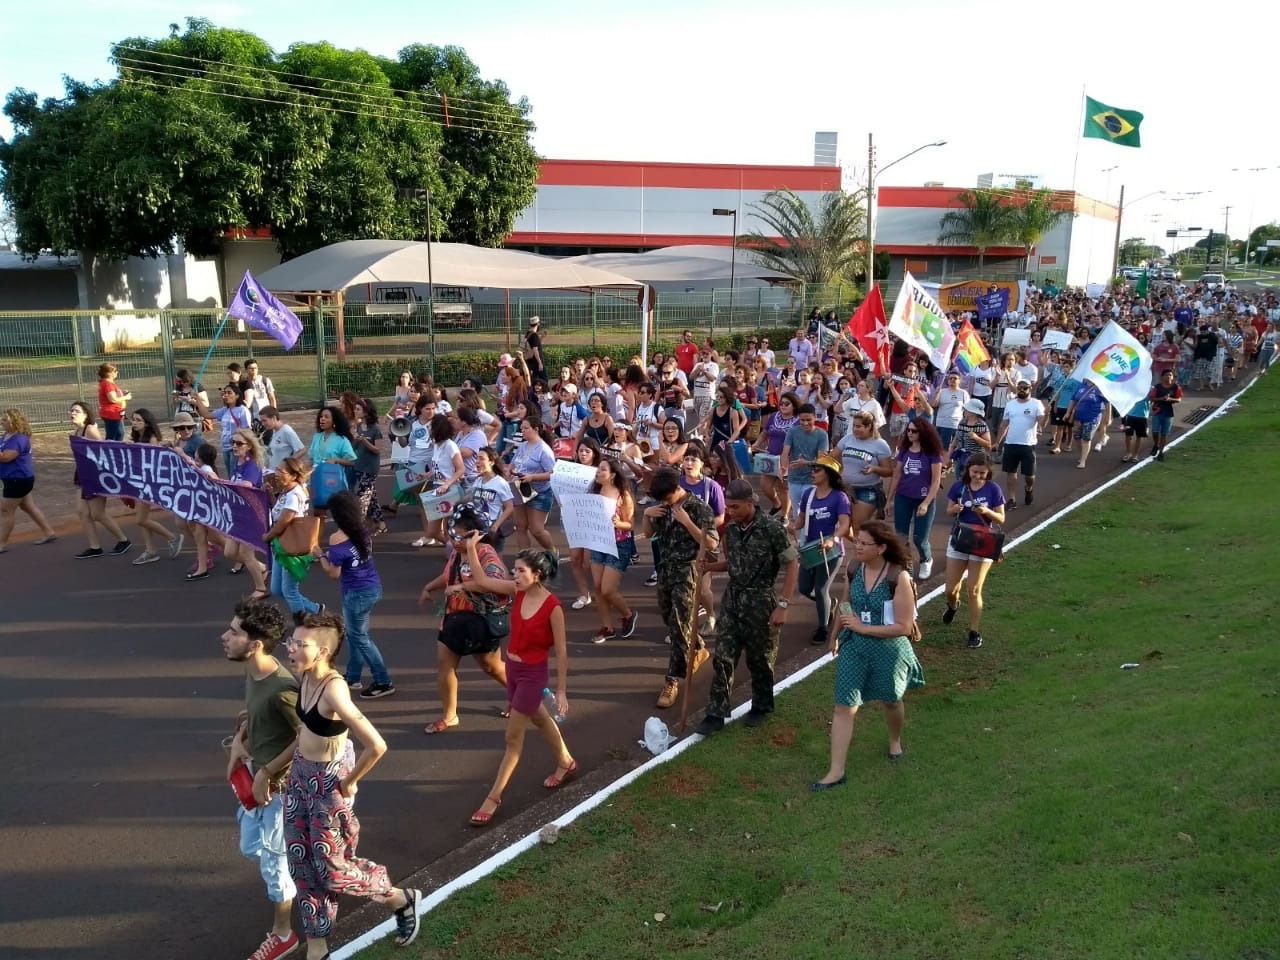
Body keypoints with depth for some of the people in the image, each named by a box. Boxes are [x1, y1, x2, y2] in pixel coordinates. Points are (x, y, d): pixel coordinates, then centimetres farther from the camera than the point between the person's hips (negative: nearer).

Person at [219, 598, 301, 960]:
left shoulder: (282, 688, -32)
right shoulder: (252, 673, -5)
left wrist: (266, 773, -19)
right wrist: (239, 740, 0)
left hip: (280, 784, -9)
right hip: (257, 775, 9)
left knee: (274, 861, 8)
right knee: (251, 848, 25)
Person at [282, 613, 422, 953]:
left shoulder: (333, 690, -31)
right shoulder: (304, 676, -7)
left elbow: (376, 746, -36)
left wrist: (350, 781, -19)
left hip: (327, 782, -8)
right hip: (299, 774, 8)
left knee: (330, 866, 6)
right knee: (301, 861, 15)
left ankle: (402, 899, 30)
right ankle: (316, 947, 33)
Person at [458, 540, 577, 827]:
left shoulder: (552, 607, -23)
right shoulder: (518, 591, -7)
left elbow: (560, 651, -17)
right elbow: (481, 580, 0)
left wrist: (561, 691, -13)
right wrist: (471, 548, -8)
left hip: (533, 674, -7)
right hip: (512, 668, 7)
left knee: (513, 736, 3)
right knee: (539, 720, 26)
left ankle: (493, 797, 15)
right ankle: (566, 764, 48)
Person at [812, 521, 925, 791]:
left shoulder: (898, 577, -22)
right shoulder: (854, 570, -7)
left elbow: (904, 627, -21)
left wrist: (863, 628, -22)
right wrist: (836, 633, 21)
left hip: (888, 649, -3)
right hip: (853, 646, 3)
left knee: (891, 701, 22)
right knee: (843, 707, -1)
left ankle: (895, 741, 53)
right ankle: (836, 771, 6)